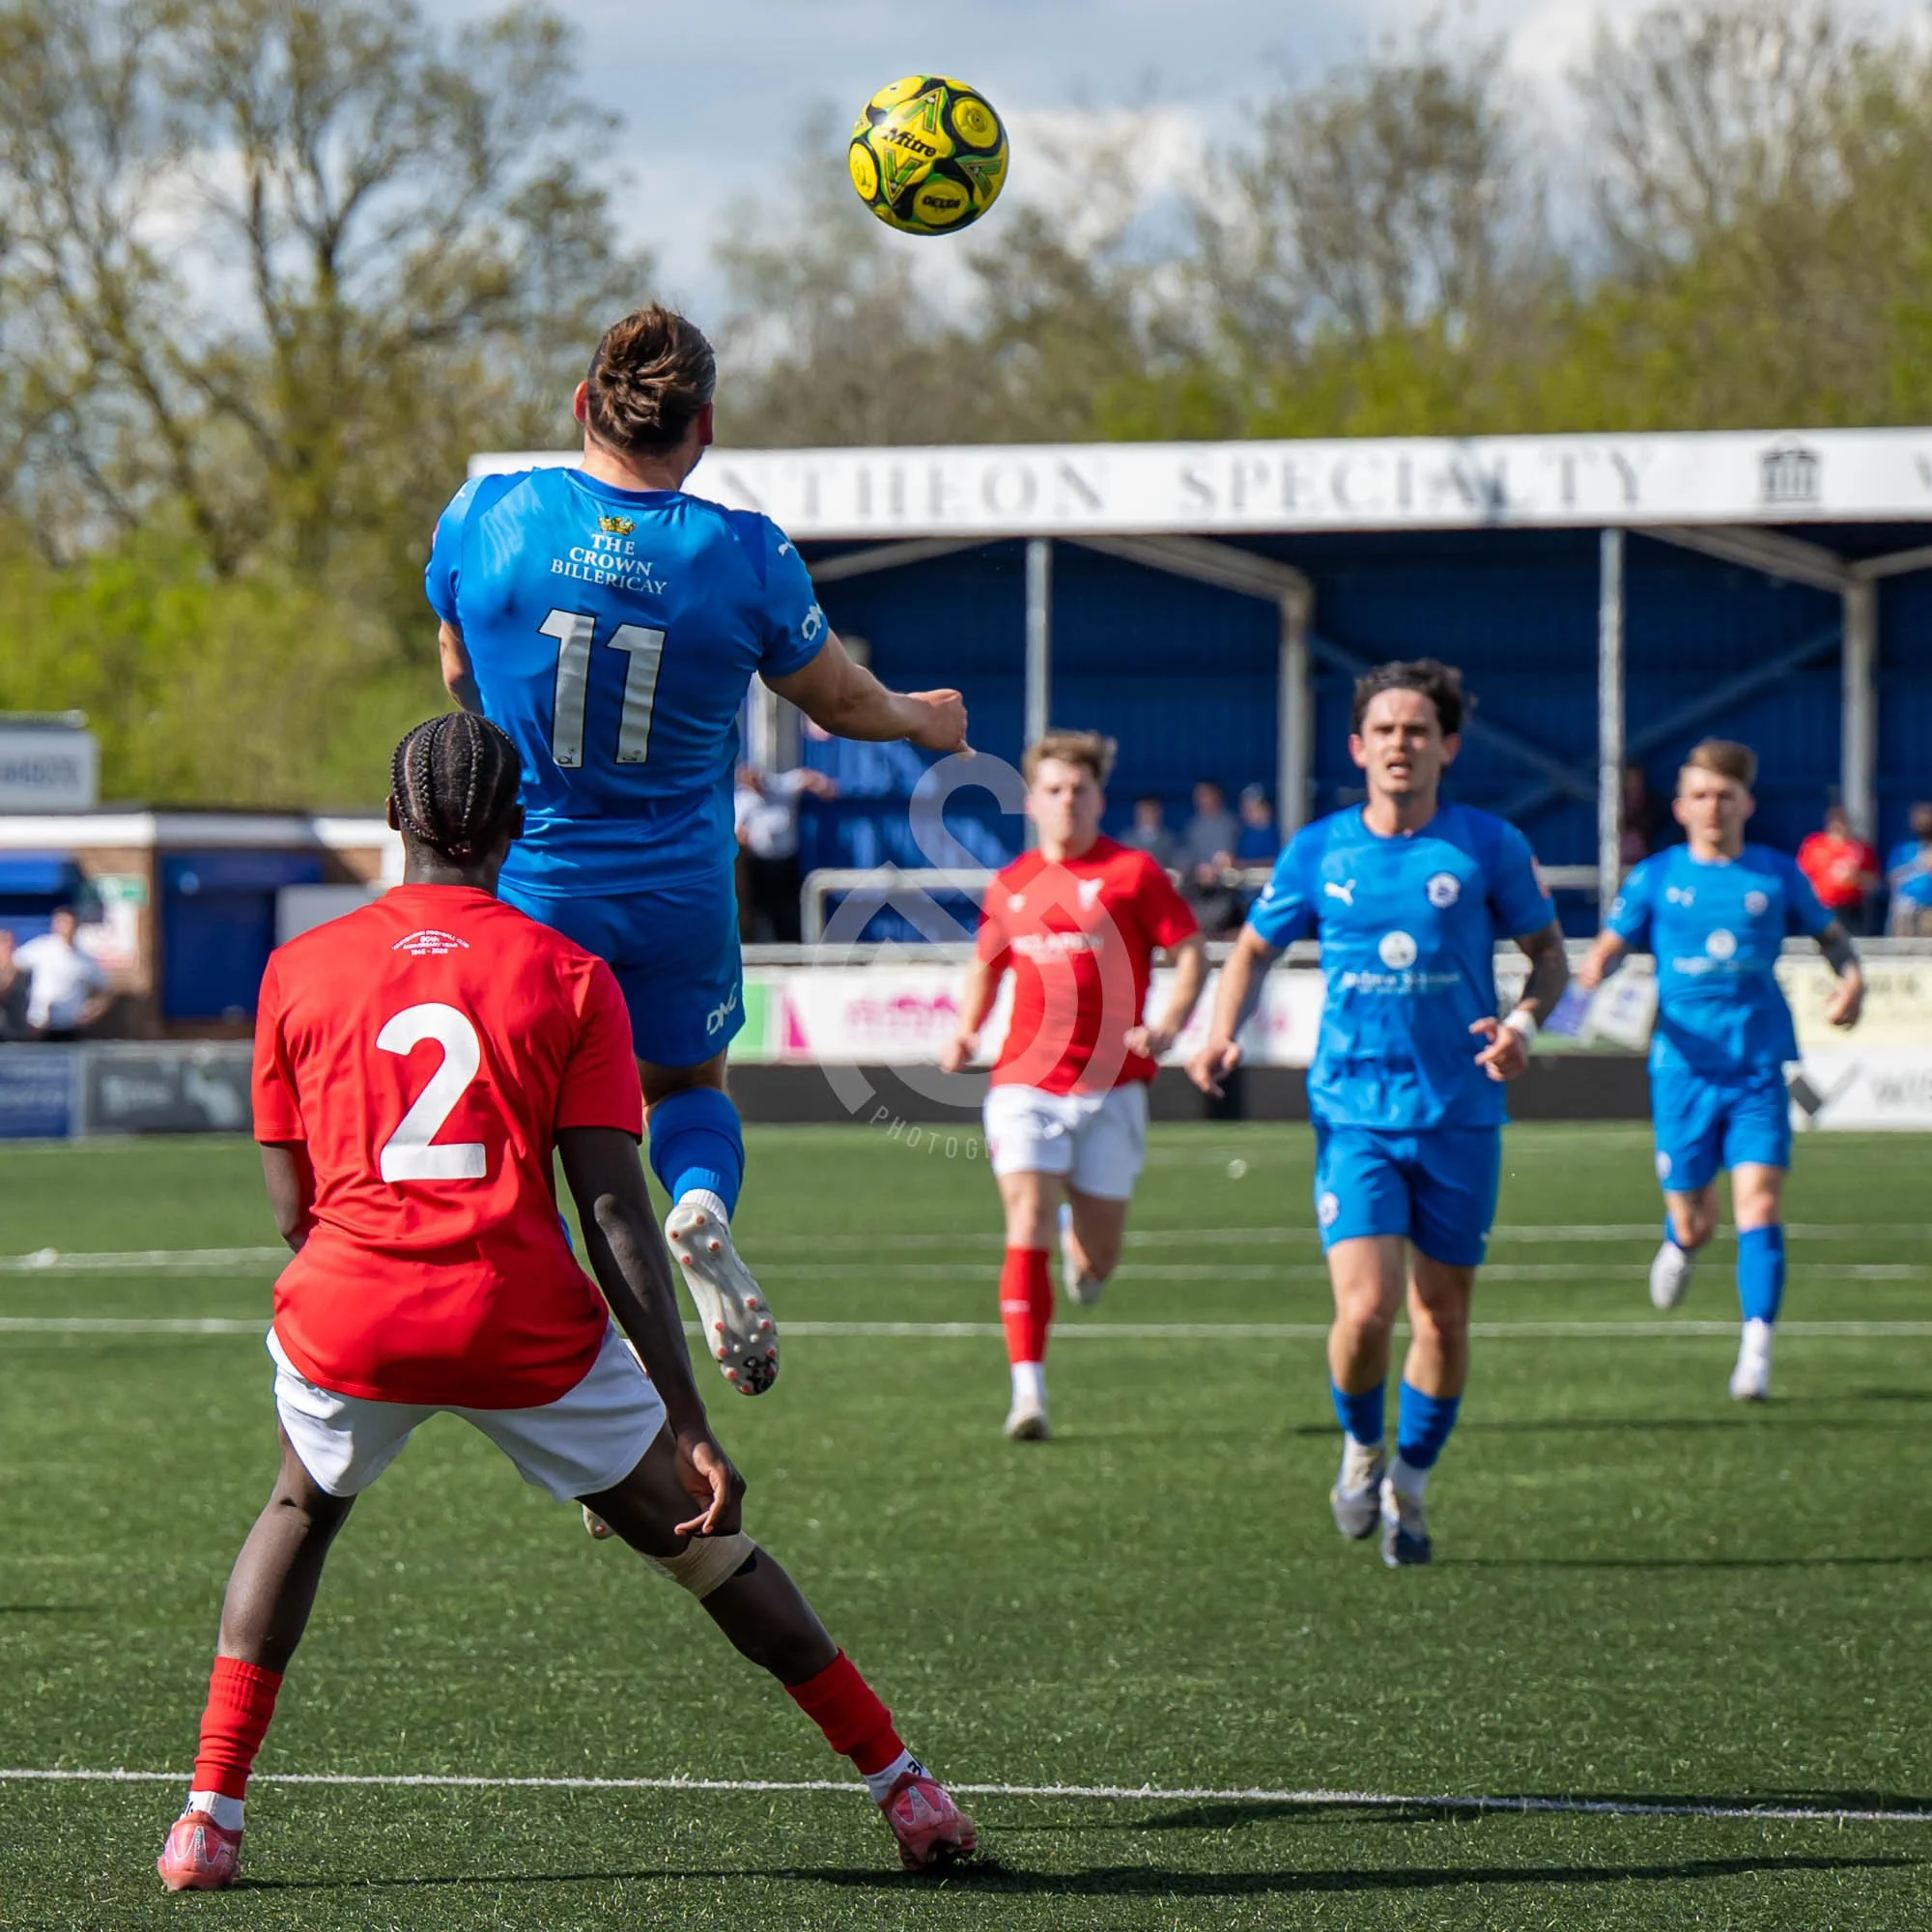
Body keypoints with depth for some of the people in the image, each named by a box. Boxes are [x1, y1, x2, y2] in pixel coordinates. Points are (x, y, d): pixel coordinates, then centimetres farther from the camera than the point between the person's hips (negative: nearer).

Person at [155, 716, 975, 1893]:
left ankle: (212, 1817, 19)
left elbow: (292, 1208, 11)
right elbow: (618, 1218, -3)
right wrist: (690, 1426, -4)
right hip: (526, 1323, -1)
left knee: (301, 1513, 30)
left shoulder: (300, 969, 9)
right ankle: (900, 1784, 18)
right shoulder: (570, 977, 3)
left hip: (347, 1315, 1)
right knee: (700, 1538, 15)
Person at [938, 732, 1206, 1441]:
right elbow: (986, 965, 26)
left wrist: (1168, 1026, -17)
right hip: (1024, 1081, 2)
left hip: (1110, 1084, -1)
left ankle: (1079, 1232, 43)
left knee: (1094, 1263, 4)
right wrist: (965, 1035, 9)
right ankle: (1028, 1393, -15)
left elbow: (1191, 952, -1)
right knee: (1026, 1231, -14)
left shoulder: (1133, 872, -1)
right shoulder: (1010, 885, 10)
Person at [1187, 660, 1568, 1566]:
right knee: (1366, 1309, -15)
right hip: (1354, 1113, -1)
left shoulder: (1488, 846, -2)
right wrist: (1223, 1033, -2)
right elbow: (1255, 948, 15)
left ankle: (1409, 1485, 27)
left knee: (1442, 1317, 7)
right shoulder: (1317, 851, 1)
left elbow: (1549, 951, 8)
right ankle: (1361, 1447, 14)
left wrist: (1523, 1021, -12)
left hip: (1460, 1117, 1)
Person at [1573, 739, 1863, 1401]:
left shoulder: (1776, 875, 5)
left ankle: (1756, 1349, -18)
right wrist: (1593, 972, -16)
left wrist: (1851, 979, -1)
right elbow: (1609, 945, 7)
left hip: (1759, 1072, 0)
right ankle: (1679, 1245, 44)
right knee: (1693, 1222, 6)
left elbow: (1830, 933, 19)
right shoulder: (1656, 878, 4)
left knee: (1759, 1204, -16)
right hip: (1684, 1068, 0)